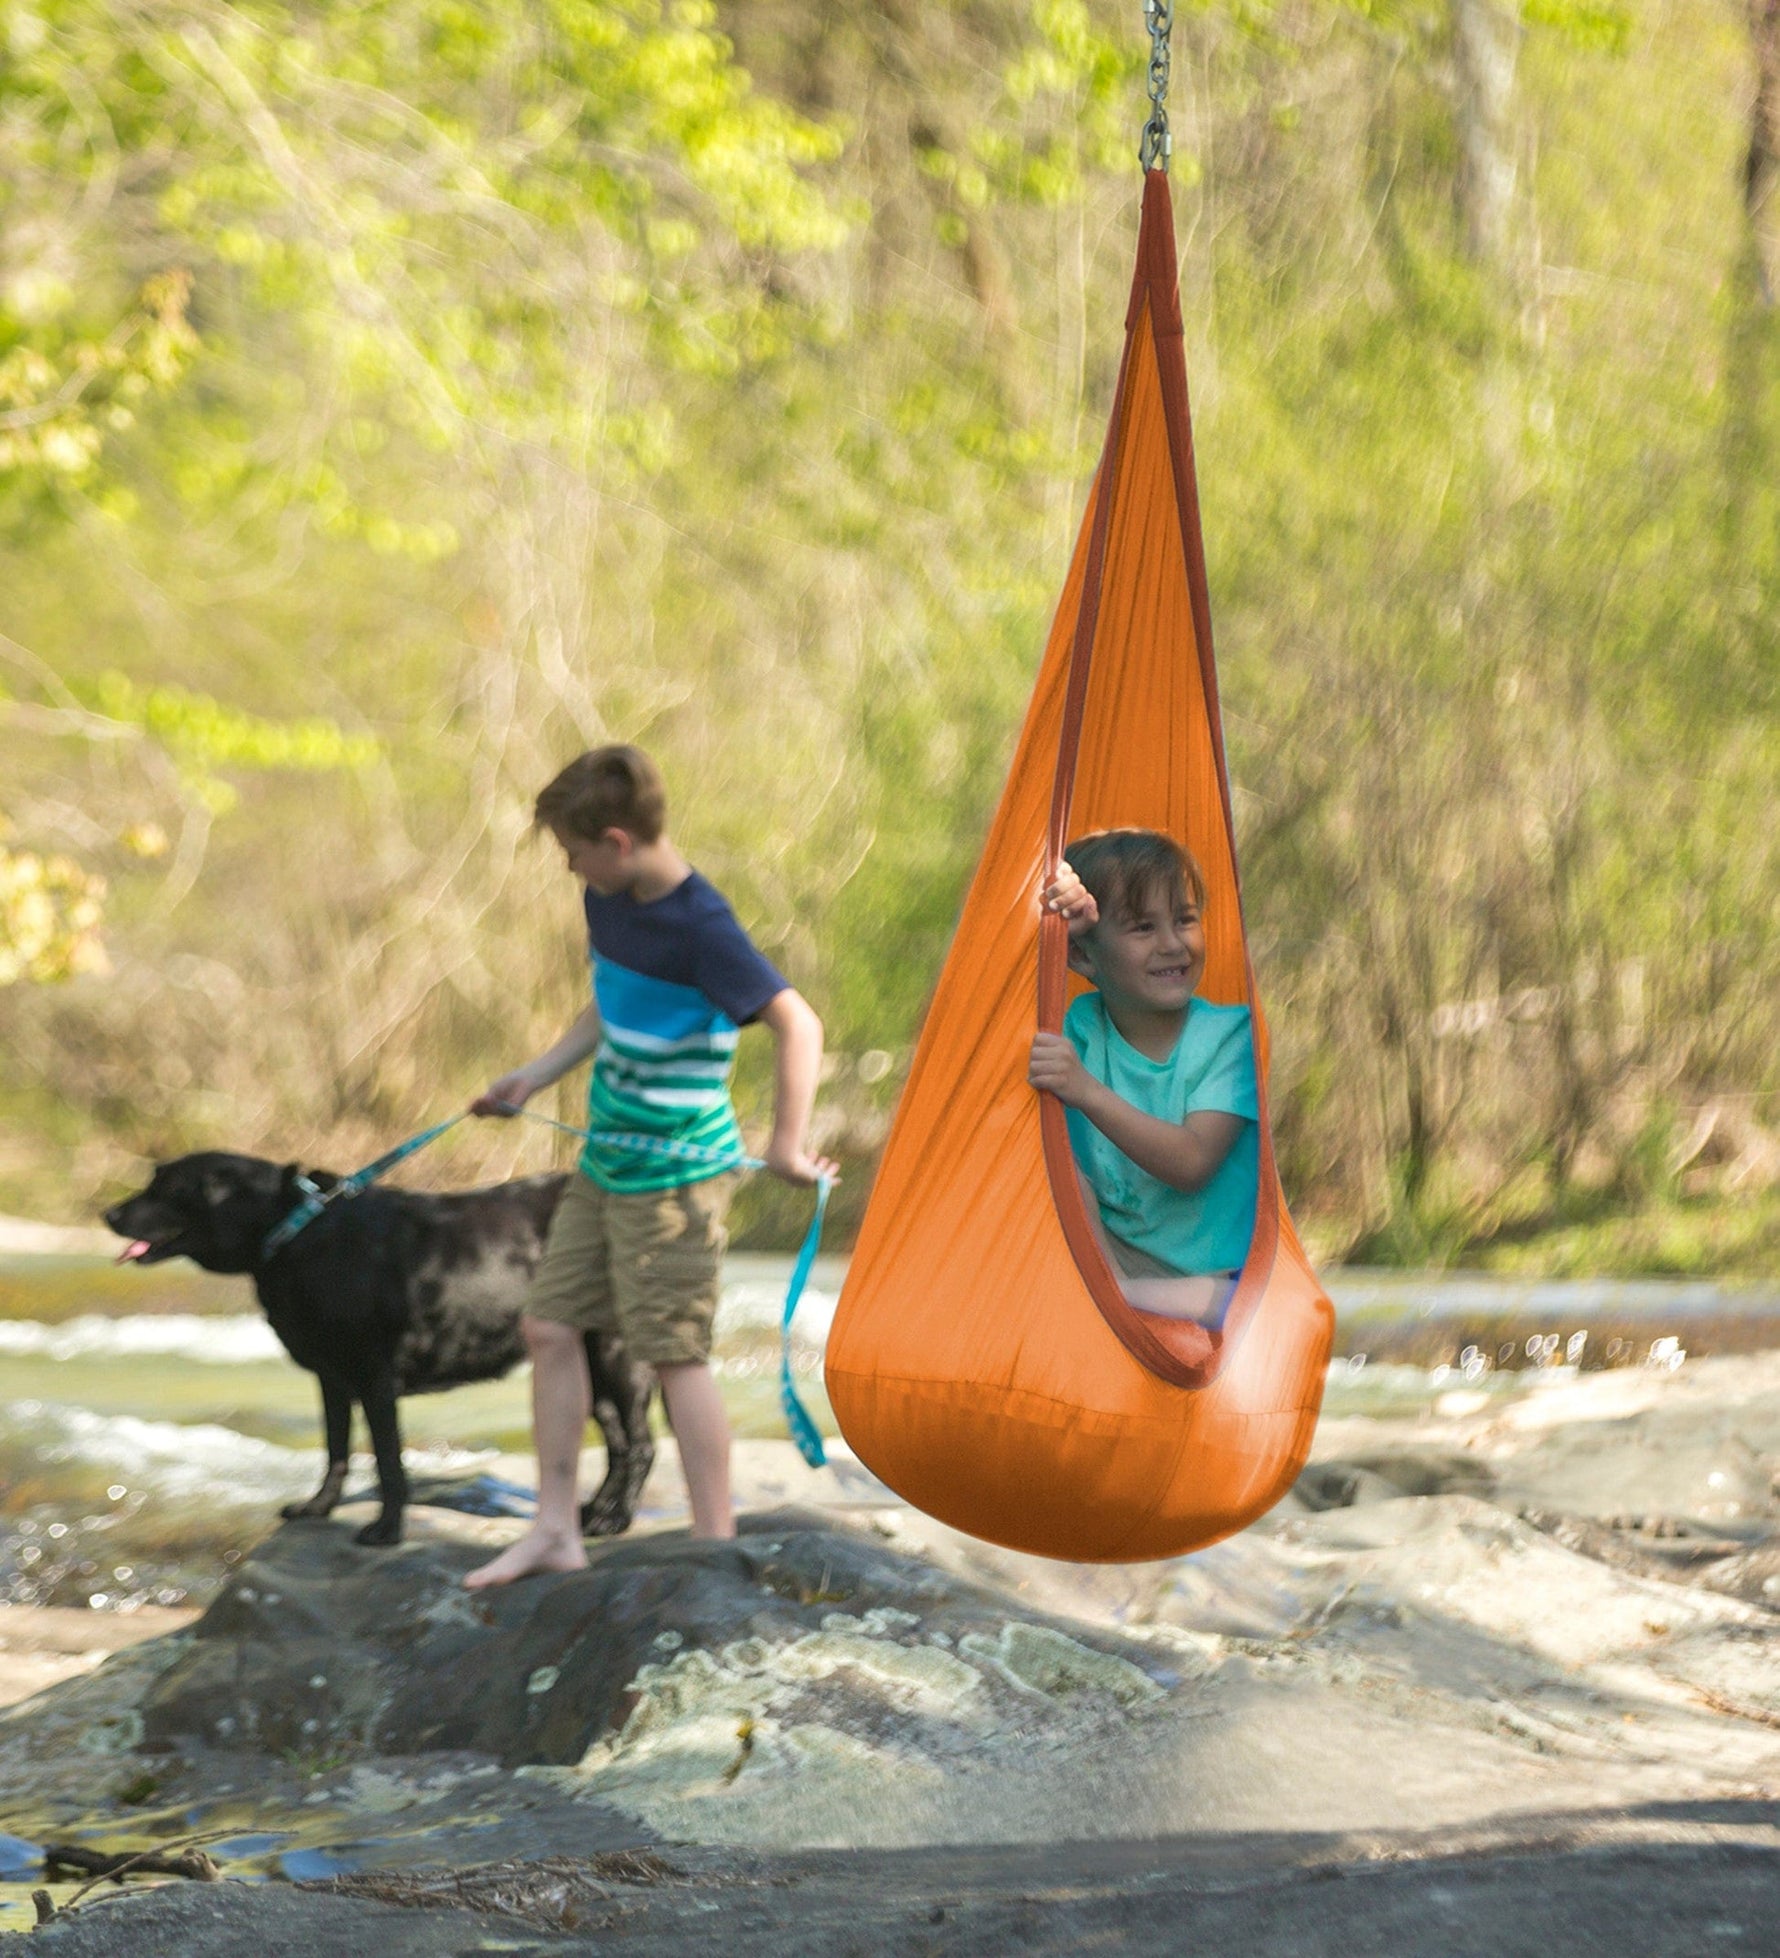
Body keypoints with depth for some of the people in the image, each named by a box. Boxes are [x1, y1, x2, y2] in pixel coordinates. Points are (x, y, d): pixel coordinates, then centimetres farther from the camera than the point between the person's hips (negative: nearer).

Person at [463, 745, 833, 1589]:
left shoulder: (700, 927, -22)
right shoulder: (608, 903, 5)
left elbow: (798, 1022, -25)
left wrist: (788, 1146, -29)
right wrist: (533, 1077, 20)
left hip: (675, 1175, -9)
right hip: (605, 1162, 9)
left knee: (676, 1353, -5)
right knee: (550, 1324, 10)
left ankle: (716, 1547, 2)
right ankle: (556, 1528, 18)